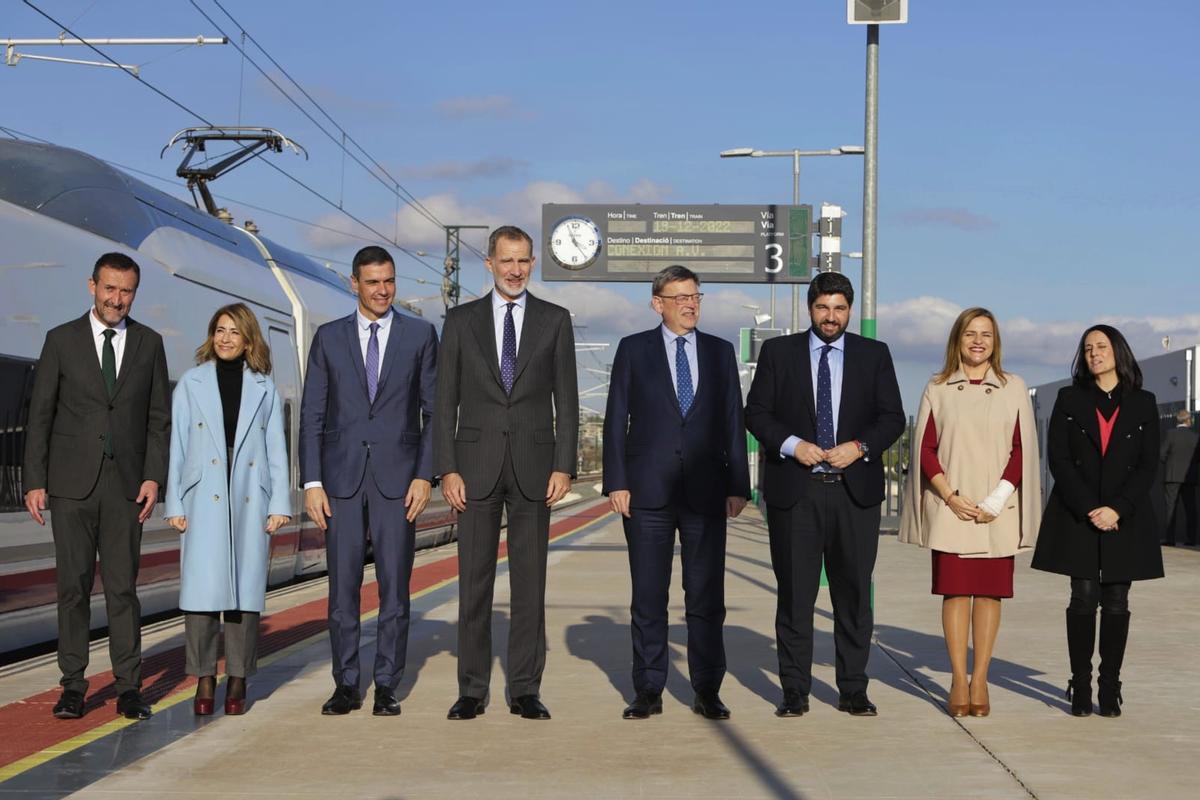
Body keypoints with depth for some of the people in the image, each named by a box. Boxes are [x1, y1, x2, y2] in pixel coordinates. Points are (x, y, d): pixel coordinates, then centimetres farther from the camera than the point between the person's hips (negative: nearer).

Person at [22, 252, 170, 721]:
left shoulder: (149, 344, 7)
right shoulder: (61, 340, 3)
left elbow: (159, 418, 8)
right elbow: (40, 415, 3)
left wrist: (154, 476, -3)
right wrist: (34, 481, -3)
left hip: (126, 484, 1)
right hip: (71, 483, -1)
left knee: (123, 586, 1)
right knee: (73, 585, 3)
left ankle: (129, 687, 6)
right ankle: (73, 685, 11)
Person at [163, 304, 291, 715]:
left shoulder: (264, 389, 10)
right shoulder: (191, 383, 8)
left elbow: (276, 450, 9)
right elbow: (177, 446, 7)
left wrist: (280, 504, 2)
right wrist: (174, 504, 2)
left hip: (250, 500, 1)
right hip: (204, 500, -1)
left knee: (246, 588, 1)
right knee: (202, 589, -6)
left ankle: (238, 679, 9)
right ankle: (204, 678, 4)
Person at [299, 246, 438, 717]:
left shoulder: (420, 335, 5)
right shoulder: (329, 338, 8)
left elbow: (435, 411, 4)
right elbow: (311, 415, 6)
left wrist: (425, 475, -5)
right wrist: (311, 483, -2)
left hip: (397, 478, -1)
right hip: (341, 478, 1)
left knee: (394, 587, 1)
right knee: (342, 587, 3)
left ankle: (387, 687, 9)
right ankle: (346, 686, 12)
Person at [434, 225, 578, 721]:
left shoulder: (555, 320, 6)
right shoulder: (461, 321, 6)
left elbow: (566, 400, 4)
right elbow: (445, 401, 4)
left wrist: (564, 466, -5)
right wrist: (446, 469, -4)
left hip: (533, 466, 0)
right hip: (477, 465, 0)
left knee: (530, 581, 3)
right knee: (474, 581, 3)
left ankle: (525, 690, 10)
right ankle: (472, 690, 10)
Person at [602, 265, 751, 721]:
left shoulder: (720, 352, 11)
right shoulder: (634, 350, 6)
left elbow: (733, 422, 9)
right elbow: (616, 420, 3)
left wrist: (738, 486, 3)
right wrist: (616, 483, -4)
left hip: (705, 492, 1)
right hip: (648, 492, -1)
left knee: (707, 596, 3)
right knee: (648, 597, 3)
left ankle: (707, 691, 11)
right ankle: (648, 692, 11)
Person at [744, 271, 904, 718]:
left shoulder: (874, 355, 9)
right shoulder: (778, 352, 7)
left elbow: (893, 418, 6)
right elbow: (756, 412, 3)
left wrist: (860, 447, -11)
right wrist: (792, 445, -13)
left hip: (855, 489, 1)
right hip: (795, 489, -1)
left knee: (854, 594, 4)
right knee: (795, 594, 1)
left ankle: (853, 691, 13)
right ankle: (795, 692, 9)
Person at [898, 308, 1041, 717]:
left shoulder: (1014, 388, 6)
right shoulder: (937, 388, 6)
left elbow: (1022, 449, 2)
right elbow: (925, 448, 3)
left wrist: (996, 501, -8)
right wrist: (950, 496, -9)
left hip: (997, 511, 1)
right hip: (950, 509, 0)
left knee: (989, 593, 2)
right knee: (955, 591, -2)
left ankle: (979, 681, 8)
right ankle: (958, 681, 4)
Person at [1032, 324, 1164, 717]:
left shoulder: (1143, 404, 7)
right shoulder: (1069, 400, 7)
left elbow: (1148, 465, 1)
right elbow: (1058, 459, 0)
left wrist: (1117, 509, -12)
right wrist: (1088, 509, -11)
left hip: (1125, 519, 1)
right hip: (1076, 517, 0)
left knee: (1116, 603, 2)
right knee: (1084, 599, -3)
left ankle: (1110, 688, 6)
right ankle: (1080, 687, 2)